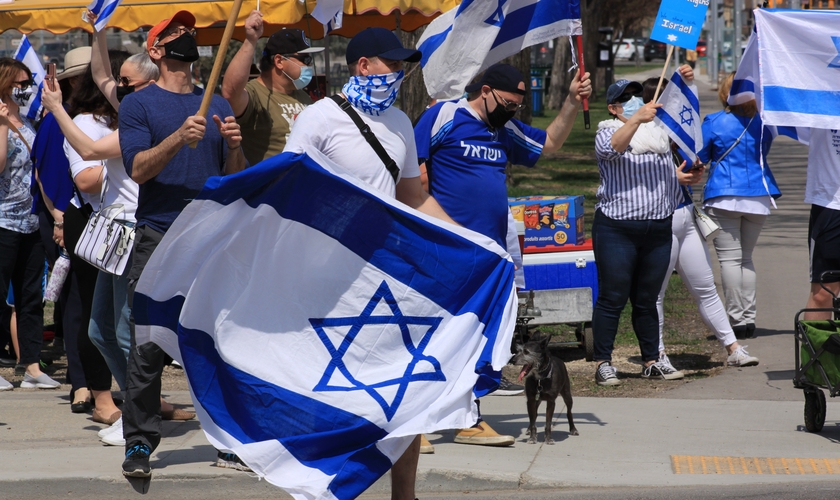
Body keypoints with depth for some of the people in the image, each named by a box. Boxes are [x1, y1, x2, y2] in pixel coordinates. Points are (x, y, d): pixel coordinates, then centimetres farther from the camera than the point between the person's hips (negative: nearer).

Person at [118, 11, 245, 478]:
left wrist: (234, 147, -7)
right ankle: (139, 443, -3)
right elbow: (137, 168, -7)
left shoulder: (218, 105, 16)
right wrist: (179, 137, -21)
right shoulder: (139, 104, 6)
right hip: (160, 238, -3)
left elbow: (236, 178, 14)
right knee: (148, 346, -8)